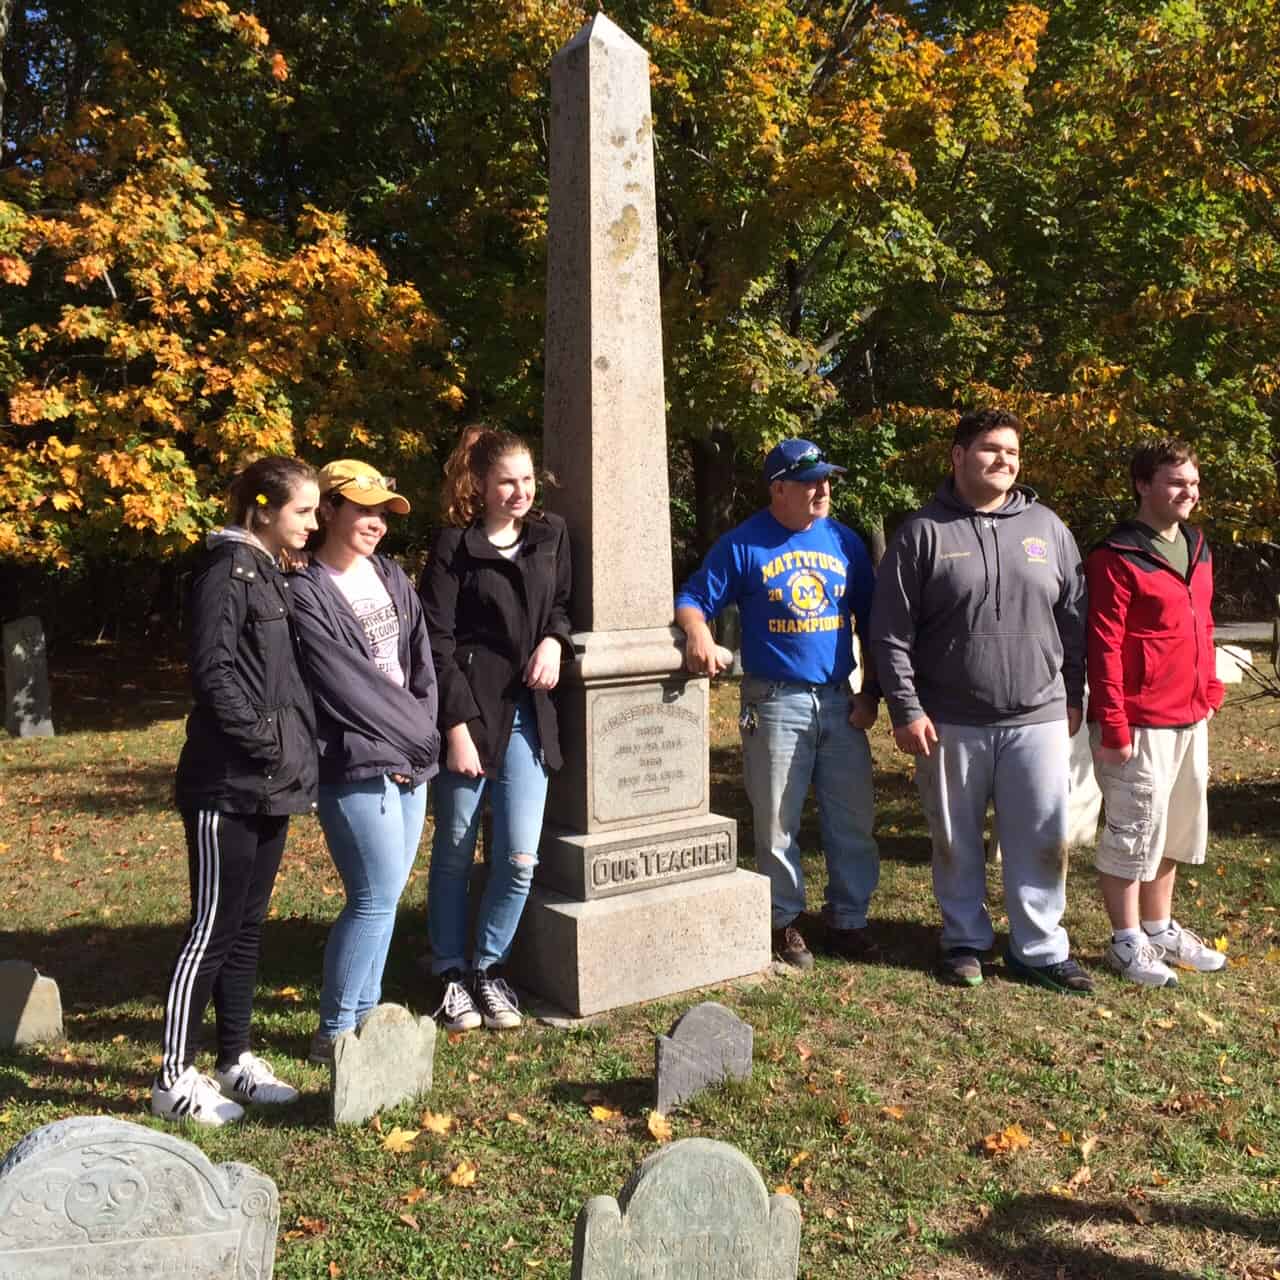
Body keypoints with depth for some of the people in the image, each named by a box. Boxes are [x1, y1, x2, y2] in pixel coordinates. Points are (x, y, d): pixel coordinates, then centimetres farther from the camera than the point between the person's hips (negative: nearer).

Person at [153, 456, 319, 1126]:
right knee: (213, 928, -1)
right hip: (227, 785, -9)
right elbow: (211, 673, -19)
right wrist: (265, 740, -16)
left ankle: (235, 1059, 27)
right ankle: (174, 1078, 11)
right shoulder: (227, 571, -12)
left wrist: (299, 754, 9)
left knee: (247, 925, 15)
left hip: (271, 785, 9)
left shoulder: (274, 573, 15)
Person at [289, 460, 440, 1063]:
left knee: (383, 893, 12)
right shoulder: (307, 593, -10)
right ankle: (335, 1031, 12)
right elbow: (347, 685, -14)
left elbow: (422, 664, 10)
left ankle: (362, 1013, 26)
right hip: (356, 764, -7)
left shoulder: (391, 576, 12)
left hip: (410, 759, 7)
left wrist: (424, 731, -2)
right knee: (377, 895, -4)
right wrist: (414, 734, -8)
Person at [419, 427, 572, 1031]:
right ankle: (451, 975, 24)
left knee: (520, 858, 0)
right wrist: (457, 727, -13)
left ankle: (489, 969, 21)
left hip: (528, 714, 4)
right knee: (454, 852, 8)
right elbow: (437, 641, -7)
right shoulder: (454, 545, -4)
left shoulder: (551, 535, 9)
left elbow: (563, 602, 22)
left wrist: (554, 639, -1)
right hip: (469, 711, -3)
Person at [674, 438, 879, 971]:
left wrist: (872, 691, 8)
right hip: (774, 702, -3)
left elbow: (871, 623, 12)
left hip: (840, 701, 4)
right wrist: (699, 633, -26)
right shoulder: (742, 545, -3)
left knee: (853, 819, 9)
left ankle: (848, 917, 24)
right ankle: (785, 920, 22)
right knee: (777, 823, 6)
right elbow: (692, 598, -4)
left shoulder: (846, 542, 7)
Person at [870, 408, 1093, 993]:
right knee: (957, 841, 11)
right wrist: (906, 710, -9)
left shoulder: (1047, 528, 8)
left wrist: (1073, 696, 11)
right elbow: (891, 633, -5)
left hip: (1038, 719, 2)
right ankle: (965, 939, 28)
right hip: (950, 723, -2)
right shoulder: (923, 532, -3)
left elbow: (1073, 620, 13)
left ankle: (1040, 948, 21)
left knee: (1042, 839, 6)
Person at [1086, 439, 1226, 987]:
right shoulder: (1116, 559, -14)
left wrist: (1209, 692, 14)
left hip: (1191, 721, 9)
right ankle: (1127, 942, 16)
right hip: (1140, 726, -8)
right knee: (1133, 832, 2)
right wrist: (1113, 727, -18)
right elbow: (1104, 649, -16)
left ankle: (1160, 929, 33)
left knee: (1176, 829, 18)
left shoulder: (1197, 550, 12)